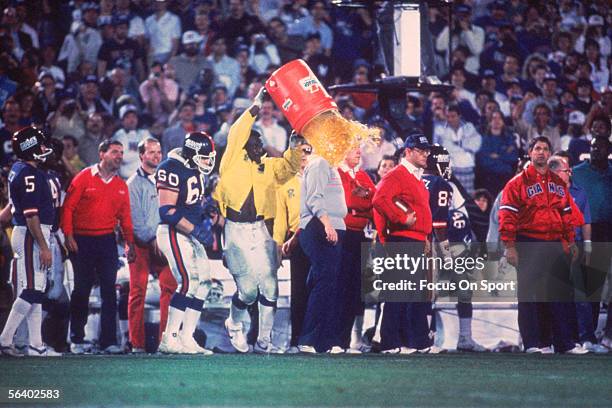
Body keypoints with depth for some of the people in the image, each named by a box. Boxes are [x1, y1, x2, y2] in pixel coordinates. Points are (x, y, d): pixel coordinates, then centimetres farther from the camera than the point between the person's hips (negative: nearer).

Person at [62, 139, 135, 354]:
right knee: (82, 290, 3)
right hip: (82, 241, -3)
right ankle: (77, 339, 12)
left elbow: (125, 216, 13)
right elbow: (68, 207, -5)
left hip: (107, 240, 3)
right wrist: (69, 236, -12)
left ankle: (108, 340, 2)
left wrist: (130, 243, 8)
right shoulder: (84, 177, -4)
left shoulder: (121, 185, 10)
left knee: (109, 291, -1)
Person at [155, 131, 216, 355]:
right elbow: (167, 211, -21)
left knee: (202, 282, 7)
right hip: (173, 233, -10)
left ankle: (186, 338, 11)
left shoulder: (196, 171, 12)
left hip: (190, 234, 10)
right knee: (187, 282, -16)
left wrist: (206, 220, 5)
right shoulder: (172, 169, -17)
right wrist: (195, 230, -20)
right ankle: (169, 339, -12)